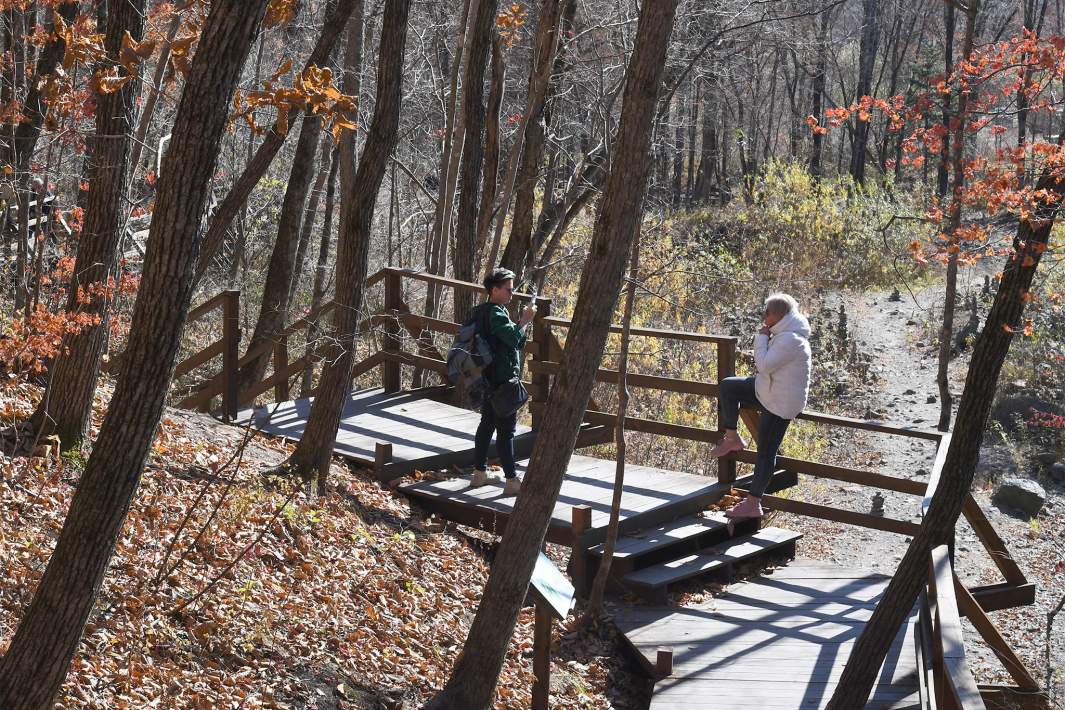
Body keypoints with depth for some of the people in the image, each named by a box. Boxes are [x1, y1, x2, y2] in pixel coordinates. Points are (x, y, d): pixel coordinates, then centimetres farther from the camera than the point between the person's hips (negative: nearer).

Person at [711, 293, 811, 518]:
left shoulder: (790, 340, -27)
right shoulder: (783, 333, 7)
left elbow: (764, 365, -30)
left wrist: (762, 337, -20)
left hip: (780, 404, -10)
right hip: (767, 391, 10)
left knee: (766, 452, -2)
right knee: (727, 386, 9)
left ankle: (753, 504, 5)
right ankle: (732, 438, 15)